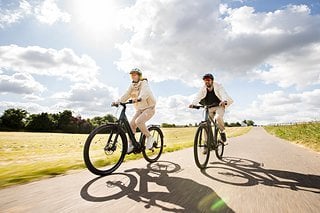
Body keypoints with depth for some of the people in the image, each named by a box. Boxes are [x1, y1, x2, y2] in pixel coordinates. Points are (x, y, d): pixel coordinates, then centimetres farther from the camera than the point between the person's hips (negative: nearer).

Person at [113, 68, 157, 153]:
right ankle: (131, 145, 3)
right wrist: (117, 101, -20)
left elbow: (145, 93, -34)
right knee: (131, 124, -9)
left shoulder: (144, 83, -13)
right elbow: (126, 95, -4)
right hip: (140, 109, 6)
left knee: (138, 121, -27)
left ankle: (150, 138, -8)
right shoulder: (132, 85, 6)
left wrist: (138, 98, -54)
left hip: (149, 108, -6)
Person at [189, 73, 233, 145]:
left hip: (219, 106, -3)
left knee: (218, 117, -34)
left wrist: (224, 101, -51)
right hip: (209, 108, 3)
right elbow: (198, 96, -18)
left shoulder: (218, 86, -11)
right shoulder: (203, 89, -4)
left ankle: (222, 132, -8)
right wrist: (193, 103, -38)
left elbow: (223, 94, -28)